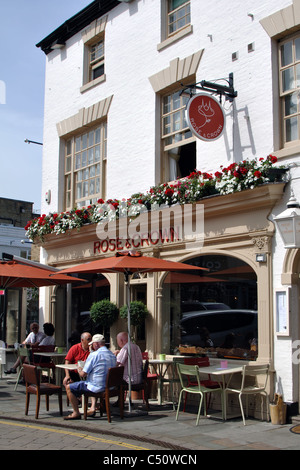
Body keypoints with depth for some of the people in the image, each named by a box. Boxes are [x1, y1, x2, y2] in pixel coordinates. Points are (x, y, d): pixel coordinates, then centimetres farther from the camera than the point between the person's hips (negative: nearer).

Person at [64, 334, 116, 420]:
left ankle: (76, 413, 12)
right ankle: (93, 408, 27)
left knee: (69, 387, 6)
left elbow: (83, 374, -13)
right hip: (109, 386, 8)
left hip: (97, 387, -8)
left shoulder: (94, 355, -16)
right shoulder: (112, 355, 6)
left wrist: (79, 369, 10)